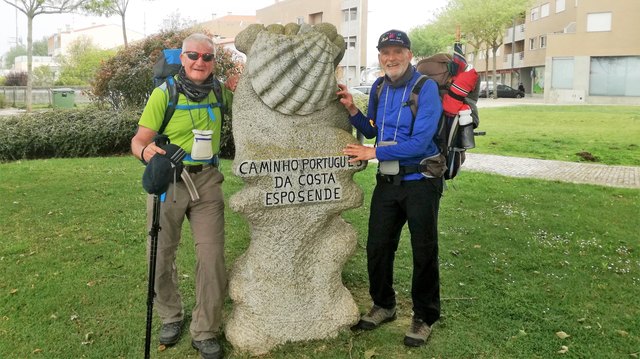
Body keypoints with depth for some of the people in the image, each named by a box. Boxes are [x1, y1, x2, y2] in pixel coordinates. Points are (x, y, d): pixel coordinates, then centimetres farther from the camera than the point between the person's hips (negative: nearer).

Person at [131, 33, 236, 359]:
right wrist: (145, 151, -33)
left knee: (212, 256, -2)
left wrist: (238, 89, 2)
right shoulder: (164, 93, -7)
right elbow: (139, 139, -9)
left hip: (206, 181, 2)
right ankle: (171, 317, 34)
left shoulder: (219, 91, 4)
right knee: (161, 255, 8)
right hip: (168, 180, -2)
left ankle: (205, 332, 15)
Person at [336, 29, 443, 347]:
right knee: (377, 247, 12)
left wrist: (374, 152, -20)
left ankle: (425, 317, 24)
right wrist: (352, 109, -1)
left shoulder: (426, 88, -14)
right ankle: (383, 306, 33)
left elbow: (420, 142, -22)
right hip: (387, 181, 6)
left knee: (424, 252, 6)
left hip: (420, 182, -6)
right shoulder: (379, 87, 6)